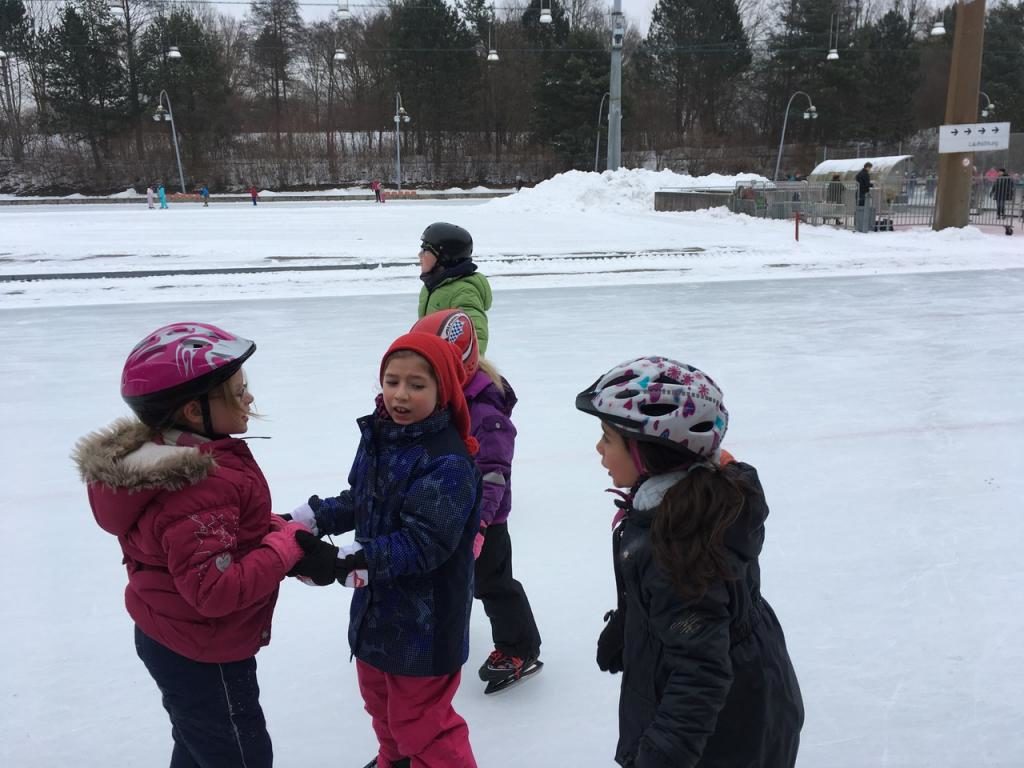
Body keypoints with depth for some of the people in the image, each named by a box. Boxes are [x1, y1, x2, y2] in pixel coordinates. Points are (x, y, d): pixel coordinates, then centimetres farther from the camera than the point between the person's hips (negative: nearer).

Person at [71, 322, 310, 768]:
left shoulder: (166, 453, -2)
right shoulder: (200, 490, -34)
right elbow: (216, 589, -34)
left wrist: (274, 528, -7)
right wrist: (287, 545, -25)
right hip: (204, 658, -10)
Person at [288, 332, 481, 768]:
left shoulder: (449, 463, -28)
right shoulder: (378, 436, -2)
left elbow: (421, 544, -32)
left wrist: (342, 563, -37)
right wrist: (302, 521, 1)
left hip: (424, 621, -9)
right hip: (376, 605, 9)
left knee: (421, 724, 7)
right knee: (381, 704, 31)